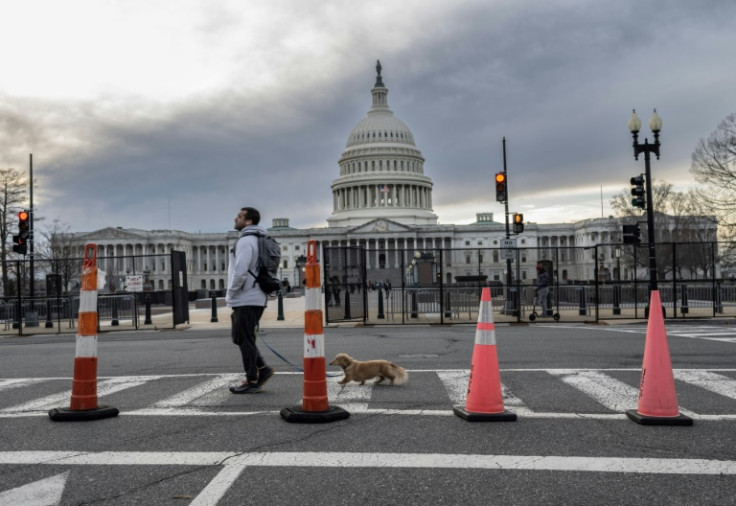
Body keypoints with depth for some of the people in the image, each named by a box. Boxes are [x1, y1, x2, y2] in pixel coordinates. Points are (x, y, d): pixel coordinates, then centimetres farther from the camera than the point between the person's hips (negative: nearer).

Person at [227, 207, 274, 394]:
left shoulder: (246, 240, -14)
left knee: (245, 340, -2)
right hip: (254, 297, 10)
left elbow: (240, 272, -23)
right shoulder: (256, 240, 18)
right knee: (240, 337, 16)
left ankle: (252, 381, 4)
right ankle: (262, 369, 15)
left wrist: (230, 294, -9)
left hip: (246, 300, -10)